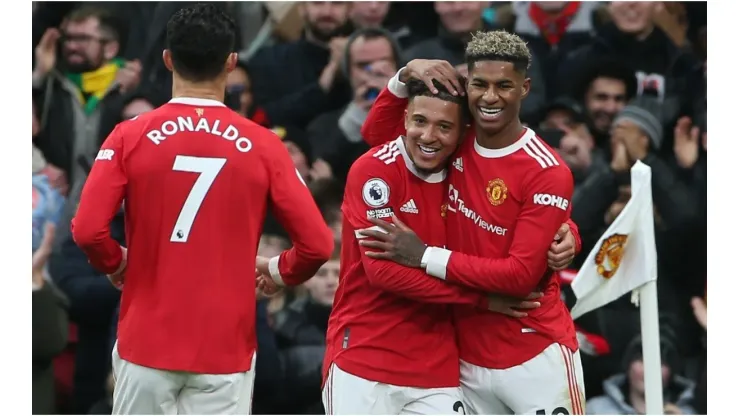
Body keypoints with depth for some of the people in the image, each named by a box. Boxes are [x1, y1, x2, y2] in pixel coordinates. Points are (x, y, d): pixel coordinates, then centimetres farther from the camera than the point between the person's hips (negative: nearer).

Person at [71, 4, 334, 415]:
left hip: (147, 344, 0)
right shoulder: (262, 145, -3)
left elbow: (87, 230, -12)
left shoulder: (131, 137, -4)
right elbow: (317, 243, -5)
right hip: (226, 348, 0)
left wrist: (116, 265, 9)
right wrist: (276, 269, 15)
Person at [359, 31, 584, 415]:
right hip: (469, 361, 5)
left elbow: (521, 273, -18)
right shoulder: (456, 147, 3)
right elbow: (376, 132, 15)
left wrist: (425, 257, -17)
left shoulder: (548, 173, -13)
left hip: (535, 360, -5)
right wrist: (406, 76, -3)